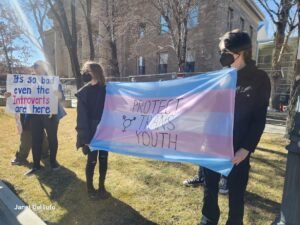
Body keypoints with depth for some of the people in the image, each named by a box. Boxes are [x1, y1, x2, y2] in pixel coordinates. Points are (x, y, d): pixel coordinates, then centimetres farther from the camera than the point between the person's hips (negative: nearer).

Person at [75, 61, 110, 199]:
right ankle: (90, 188, 27)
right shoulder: (84, 93, -6)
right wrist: (85, 136, -14)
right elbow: (82, 116, -9)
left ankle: (101, 187, 29)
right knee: (92, 161, 8)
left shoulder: (106, 90, 3)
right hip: (92, 133, -3)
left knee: (103, 159, 12)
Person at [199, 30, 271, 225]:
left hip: (238, 148, -3)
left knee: (236, 191, 11)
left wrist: (246, 148, -11)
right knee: (210, 186, 16)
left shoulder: (259, 79, -3)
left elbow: (259, 119, -5)